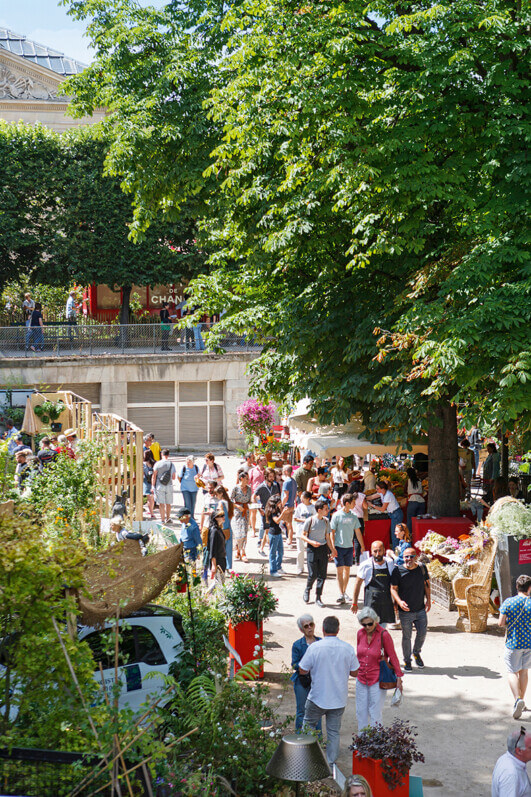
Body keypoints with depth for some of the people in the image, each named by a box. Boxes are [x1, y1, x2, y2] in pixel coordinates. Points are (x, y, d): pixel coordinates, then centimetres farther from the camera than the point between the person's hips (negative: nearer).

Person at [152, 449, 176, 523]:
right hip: (169, 486, 2)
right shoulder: (172, 464, 1)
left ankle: (163, 520, -2)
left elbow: (154, 476, -6)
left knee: (161, 504, 0)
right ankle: (167, 518, 23)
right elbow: (174, 477, 8)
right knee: (168, 503, 13)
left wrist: (153, 486, 2)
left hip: (159, 486, -2)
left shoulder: (158, 464, -6)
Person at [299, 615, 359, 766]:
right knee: (334, 732, 13)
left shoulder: (314, 647, -15)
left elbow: (302, 670, -8)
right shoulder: (348, 648, -8)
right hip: (339, 699, 2)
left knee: (308, 726, 19)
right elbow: (354, 672, 1)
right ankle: (331, 763, 17)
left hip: (318, 697, -2)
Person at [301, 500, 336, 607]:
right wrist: (311, 542, -19)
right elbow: (303, 535, -4)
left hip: (323, 548, 4)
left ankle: (318, 597, 11)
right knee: (313, 574, -5)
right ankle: (307, 590, 24)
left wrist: (332, 550, 7)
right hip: (312, 549, -4)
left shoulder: (326, 521, 5)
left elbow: (327, 537, 13)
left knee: (322, 575, 1)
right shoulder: (310, 520, -9)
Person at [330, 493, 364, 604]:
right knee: (339, 570, -6)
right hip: (339, 546, -4)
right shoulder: (337, 515, -7)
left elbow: (358, 532, 12)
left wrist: (362, 546, 11)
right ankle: (341, 595, -8)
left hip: (349, 547, 4)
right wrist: (333, 547, -11)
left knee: (347, 570, 9)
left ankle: (344, 592, 21)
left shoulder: (354, 516, 6)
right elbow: (332, 532, -5)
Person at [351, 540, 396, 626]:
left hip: (386, 602, 3)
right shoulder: (365, 565, -7)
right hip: (371, 602, -3)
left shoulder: (390, 563, 2)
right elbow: (358, 584, 1)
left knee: (382, 629, 9)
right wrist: (354, 603, 3)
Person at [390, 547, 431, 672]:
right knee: (406, 637, 6)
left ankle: (416, 653, 39)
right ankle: (407, 660, 26)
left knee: (422, 634, 9)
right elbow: (393, 588, -9)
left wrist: (428, 599, 6)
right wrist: (399, 601, -23)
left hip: (421, 610, 3)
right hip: (405, 611, -3)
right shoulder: (398, 571, -12)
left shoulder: (422, 568, -1)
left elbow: (426, 584, 13)